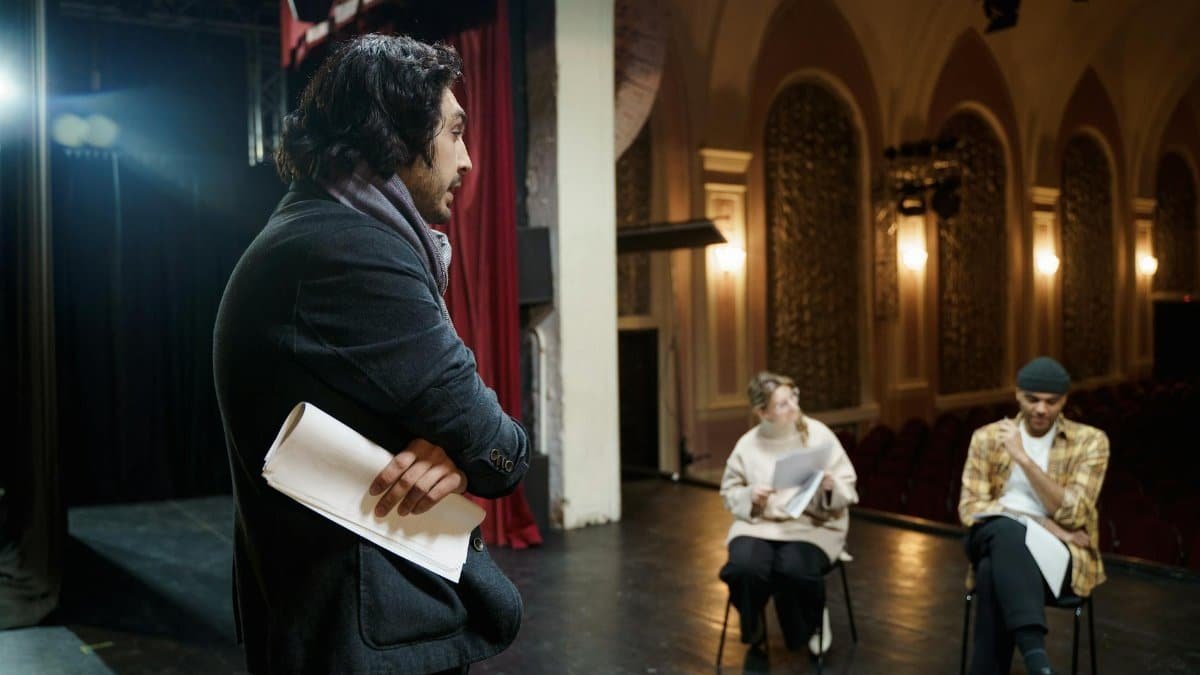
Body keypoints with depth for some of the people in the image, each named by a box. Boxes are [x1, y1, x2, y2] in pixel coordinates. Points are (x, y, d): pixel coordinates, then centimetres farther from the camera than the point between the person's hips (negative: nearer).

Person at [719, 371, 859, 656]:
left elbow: (848, 486, 2)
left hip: (812, 526, -1)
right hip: (758, 523, 2)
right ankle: (753, 625, 7)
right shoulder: (748, 443, 3)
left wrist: (831, 487, -21)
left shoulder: (818, 434, -1)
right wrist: (750, 496, -10)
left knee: (794, 570, -34)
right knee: (743, 568, -30)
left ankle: (813, 622, 5)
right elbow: (729, 491, 12)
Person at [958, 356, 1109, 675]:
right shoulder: (988, 437, 8)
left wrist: (1023, 457, -17)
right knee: (1007, 529, -39)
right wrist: (1043, 523, -13)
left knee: (993, 573, -37)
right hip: (998, 538, 2)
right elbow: (970, 507, -1)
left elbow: (1071, 514, -10)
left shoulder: (1090, 441, 2)